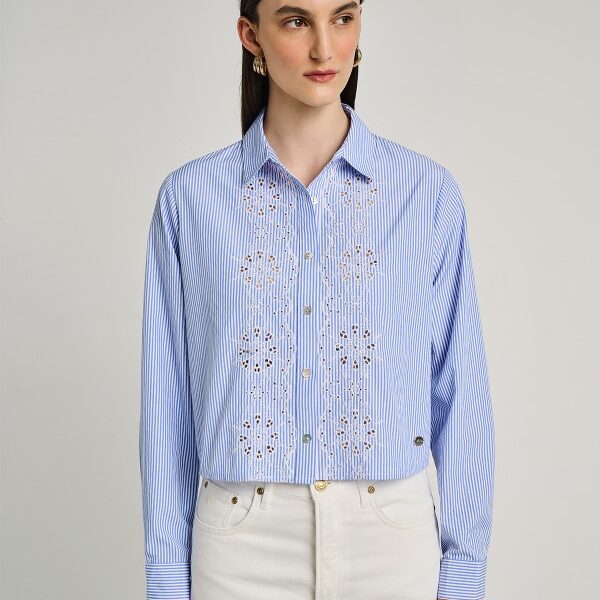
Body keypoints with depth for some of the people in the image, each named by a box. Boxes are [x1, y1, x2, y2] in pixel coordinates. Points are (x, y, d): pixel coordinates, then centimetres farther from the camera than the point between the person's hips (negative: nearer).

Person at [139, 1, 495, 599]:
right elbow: (168, 400, 0)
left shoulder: (428, 191, -3)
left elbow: (457, 390, 1)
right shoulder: (189, 196, -3)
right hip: (243, 545, 0)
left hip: (393, 533, 1)